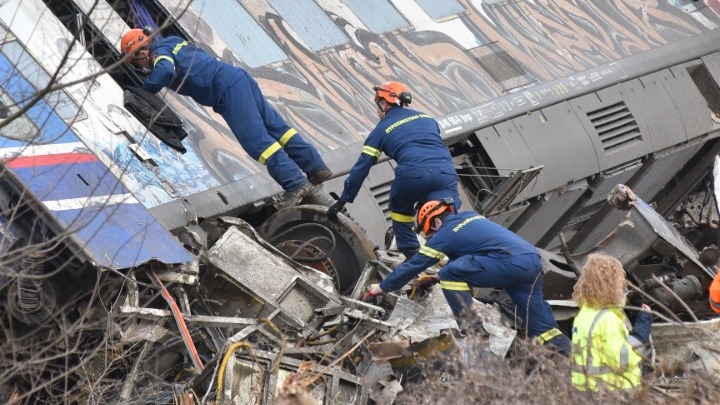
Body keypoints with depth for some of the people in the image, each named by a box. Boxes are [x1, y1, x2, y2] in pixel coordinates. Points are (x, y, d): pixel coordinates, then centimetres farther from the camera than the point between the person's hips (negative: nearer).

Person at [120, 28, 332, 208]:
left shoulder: (159, 51, 0)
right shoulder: (172, 42, 27)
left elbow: (164, 71, -24)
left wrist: (143, 91, -8)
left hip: (227, 87, -9)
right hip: (238, 76, 9)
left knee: (255, 138, -14)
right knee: (274, 125, 9)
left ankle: (295, 184, -21)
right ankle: (317, 168, 10)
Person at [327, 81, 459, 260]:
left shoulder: (382, 129, 20)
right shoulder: (426, 117, 30)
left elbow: (361, 168, 20)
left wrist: (342, 201, 27)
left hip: (413, 173, -2)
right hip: (447, 172, 2)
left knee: (400, 211, 25)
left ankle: (412, 257, 20)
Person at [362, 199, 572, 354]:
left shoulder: (445, 234, 5)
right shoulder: (471, 216, 26)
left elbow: (414, 265, 10)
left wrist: (382, 287, 19)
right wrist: (441, 275, 51)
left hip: (510, 262, -9)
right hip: (534, 259, 9)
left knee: (450, 275, -6)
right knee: (535, 315, 12)